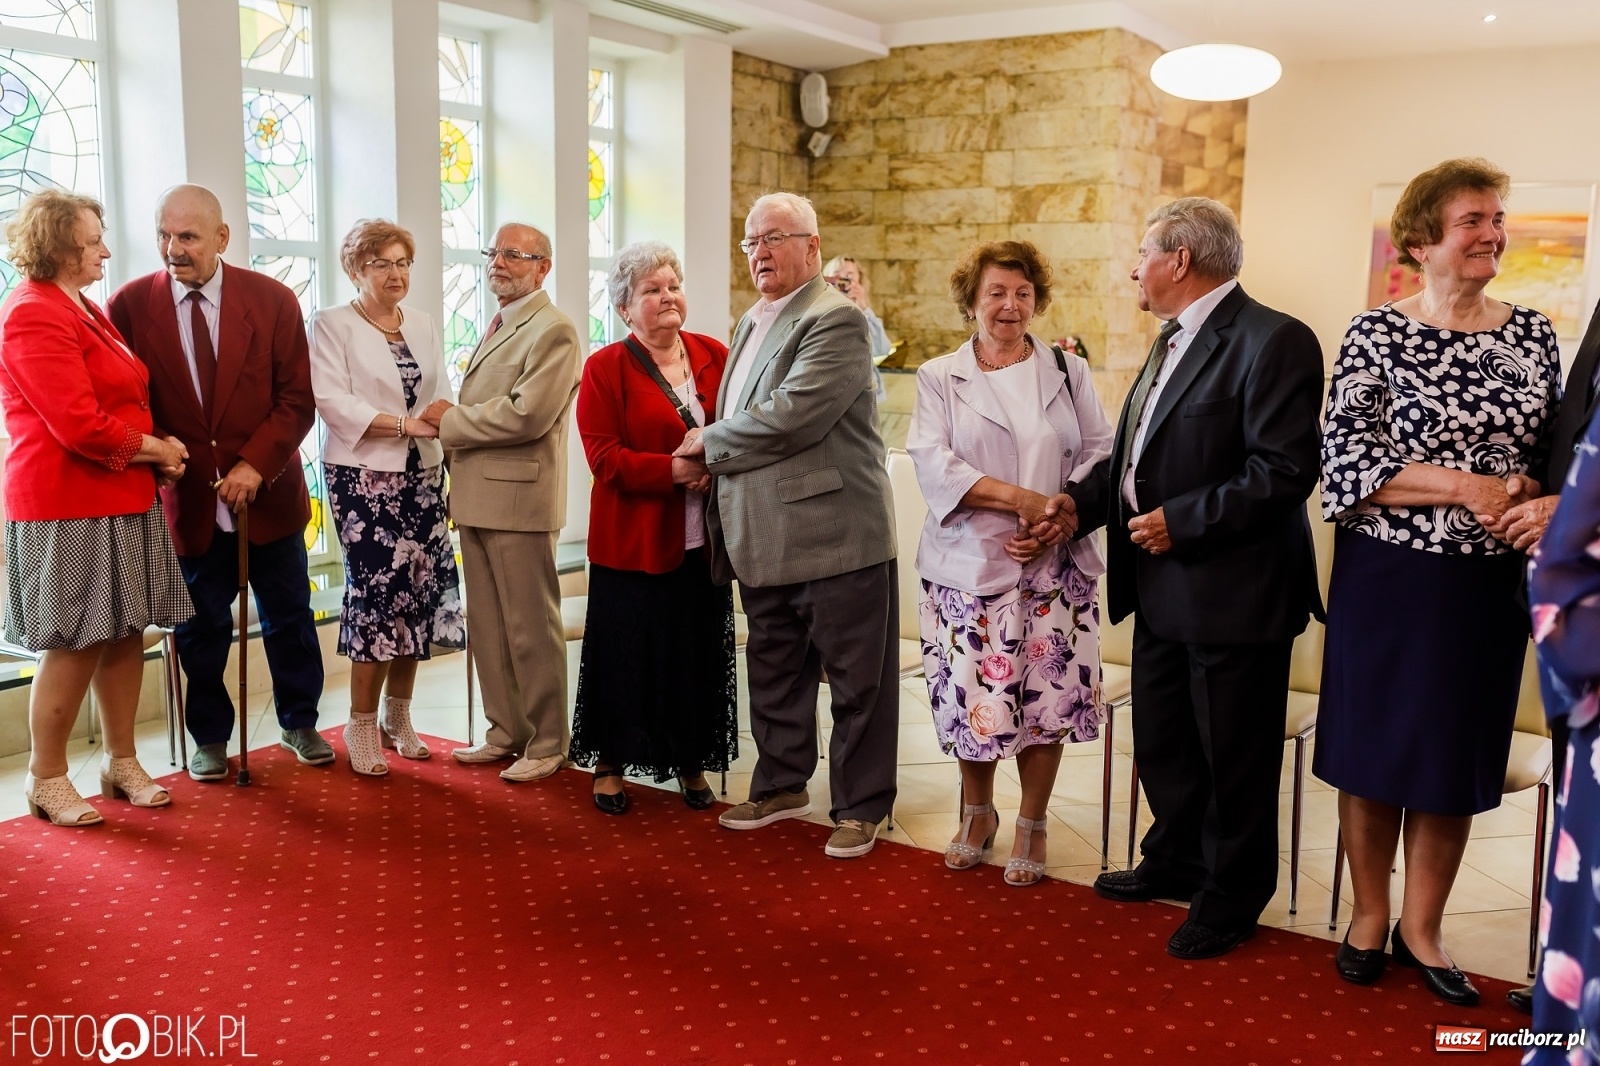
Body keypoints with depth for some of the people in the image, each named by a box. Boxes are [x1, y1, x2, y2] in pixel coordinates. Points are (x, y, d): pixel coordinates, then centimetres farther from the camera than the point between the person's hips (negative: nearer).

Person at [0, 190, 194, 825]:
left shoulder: (82, 308, 17)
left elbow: (123, 399, 20)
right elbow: (81, 425, -21)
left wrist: (160, 461, 3)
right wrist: (154, 449, -8)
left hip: (121, 498, 9)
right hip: (67, 504, -9)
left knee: (125, 632, 12)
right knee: (75, 643, -1)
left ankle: (121, 762, 24)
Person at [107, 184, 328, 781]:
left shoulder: (272, 300, -4)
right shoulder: (129, 305, -4)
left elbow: (298, 398, -6)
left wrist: (255, 464, -16)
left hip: (268, 492, 1)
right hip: (187, 498, 0)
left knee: (288, 617, 13)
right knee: (201, 625, 10)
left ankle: (299, 723, 31)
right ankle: (209, 737, 28)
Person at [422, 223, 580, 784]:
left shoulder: (554, 330, -10)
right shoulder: (495, 328, 19)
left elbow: (527, 415, -21)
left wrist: (450, 420, -10)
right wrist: (457, 486, 11)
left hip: (519, 500, -9)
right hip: (477, 500, 9)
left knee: (532, 629, 0)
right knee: (488, 626, 14)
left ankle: (547, 744, 12)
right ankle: (507, 731, 25)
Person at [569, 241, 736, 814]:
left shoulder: (714, 356, 8)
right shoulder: (605, 368, -3)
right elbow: (604, 456, -12)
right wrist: (674, 470, -21)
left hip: (703, 541, 4)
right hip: (633, 543, -3)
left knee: (700, 653, 9)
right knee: (628, 654, 5)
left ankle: (692, 764, 26)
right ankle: (611, 766, 23)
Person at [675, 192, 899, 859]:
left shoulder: (836, 321, -14)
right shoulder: (750, 323, 16)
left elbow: (788, 417, -24)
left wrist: (709, 442, -10)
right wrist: (716, 451, 6)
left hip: (834, 537, -9)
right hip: (763, 541, 9)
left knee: (855, 680, 4)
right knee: (774, 671, 20)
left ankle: (860, 807, 17)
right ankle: (782, 785, 36)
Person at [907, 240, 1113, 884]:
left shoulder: (1069, 373, 10)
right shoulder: (939, 378, 5)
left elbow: (1101, 456, 6)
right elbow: (933, 463, -8)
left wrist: (1065, 516, -13)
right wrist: (1023, 499, -17)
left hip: (1054, 567, 1)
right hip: (969, 565, -1)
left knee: (1046, 698, 1)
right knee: (973, 698, 2)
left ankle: (1032, 824, 21)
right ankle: (977, 813, 27)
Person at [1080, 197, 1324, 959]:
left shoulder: (1273, 341, -17)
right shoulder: (1174, 340, 13)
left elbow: (1284, 470, -23)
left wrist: (1180, 521, -21)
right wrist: (1077, 501, 3)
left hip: (1233, 590, -9)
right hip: (1163, 585, 9)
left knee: (1232, 756, 7)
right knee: (1161, 742, 21)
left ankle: (1230, 897, 26)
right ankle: (1176, 860, 41)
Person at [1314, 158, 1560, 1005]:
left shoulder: (1533, 333, 6)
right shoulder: (1377, 334, -6)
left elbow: (1552, 454, 12)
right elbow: (1348, 464, -13)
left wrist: (1536, 499, -9)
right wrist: (1468, 487, -19)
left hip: (1488, 583, 4)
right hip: (1391, 577, -3)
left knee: (1458, 755, 11)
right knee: (1375, 747, 8)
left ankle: (1420, 928, 28)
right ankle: (1368, 914, 28)